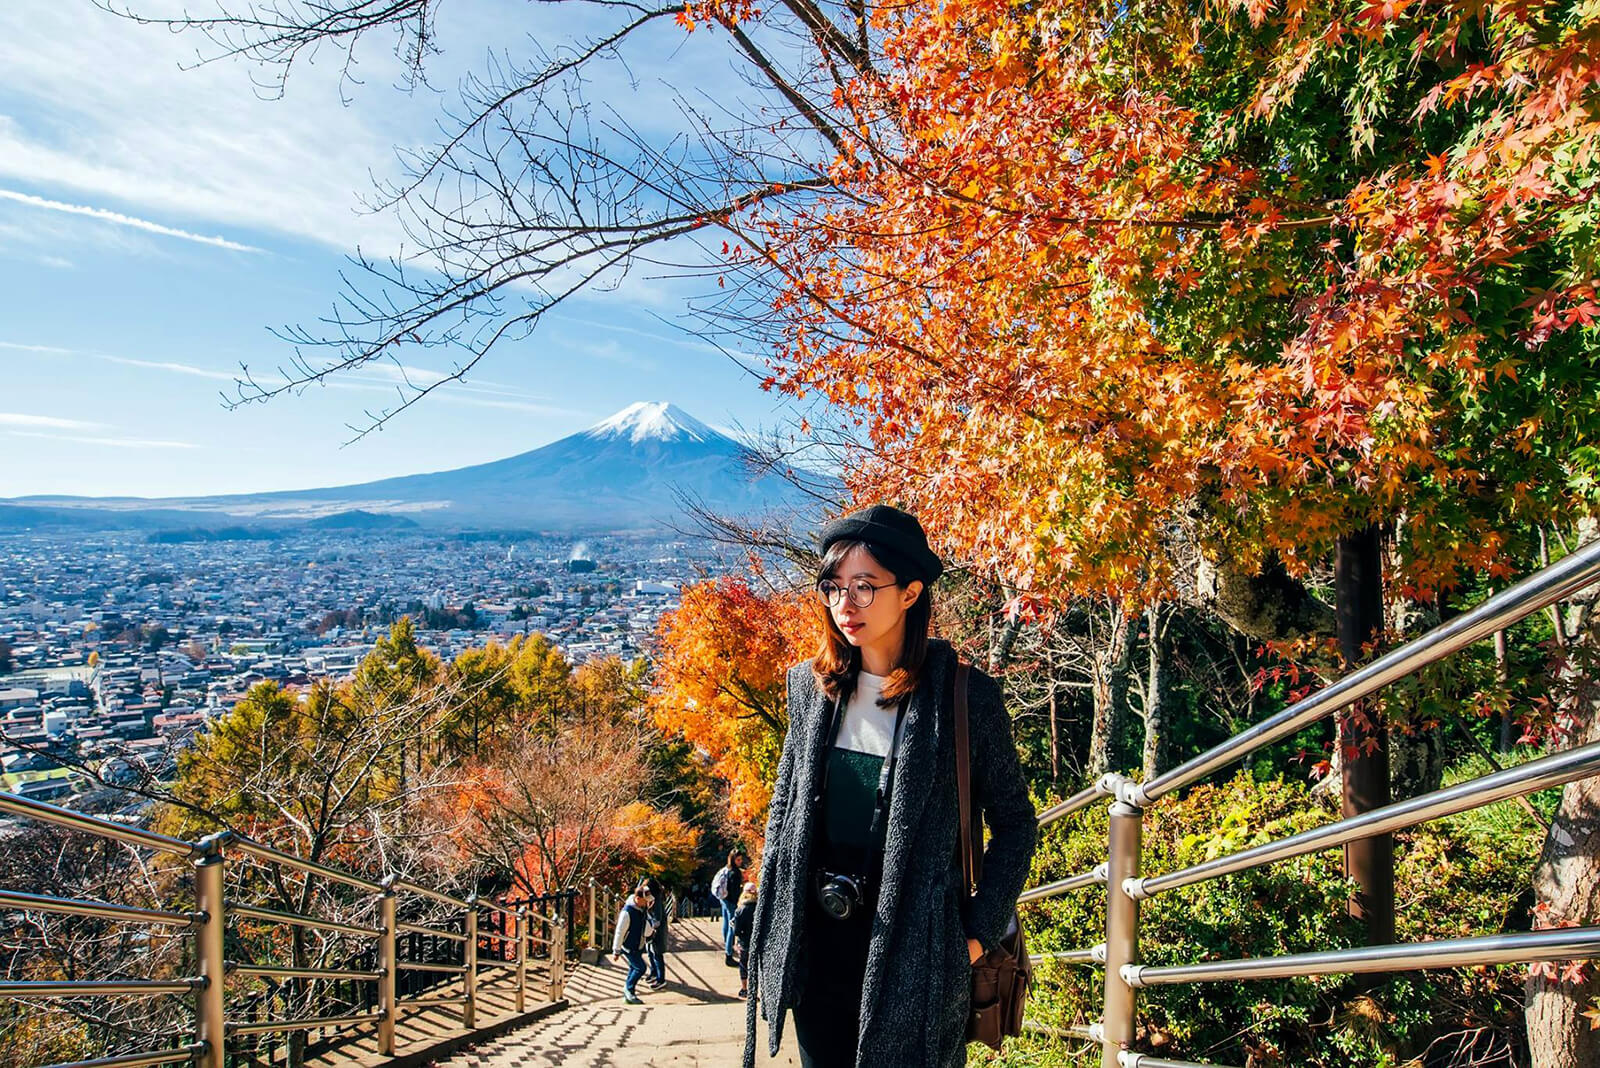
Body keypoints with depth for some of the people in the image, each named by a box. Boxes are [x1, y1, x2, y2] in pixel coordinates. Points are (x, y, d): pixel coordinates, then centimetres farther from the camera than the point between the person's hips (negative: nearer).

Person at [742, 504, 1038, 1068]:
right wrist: (771, 936, 8)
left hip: (913, 948, -4)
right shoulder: (810, 687, 0)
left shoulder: (966, 697, -12)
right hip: (816, 946, 4)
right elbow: (783, 810, 9)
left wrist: (978, 932, -8)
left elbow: (1015, 822, -3)